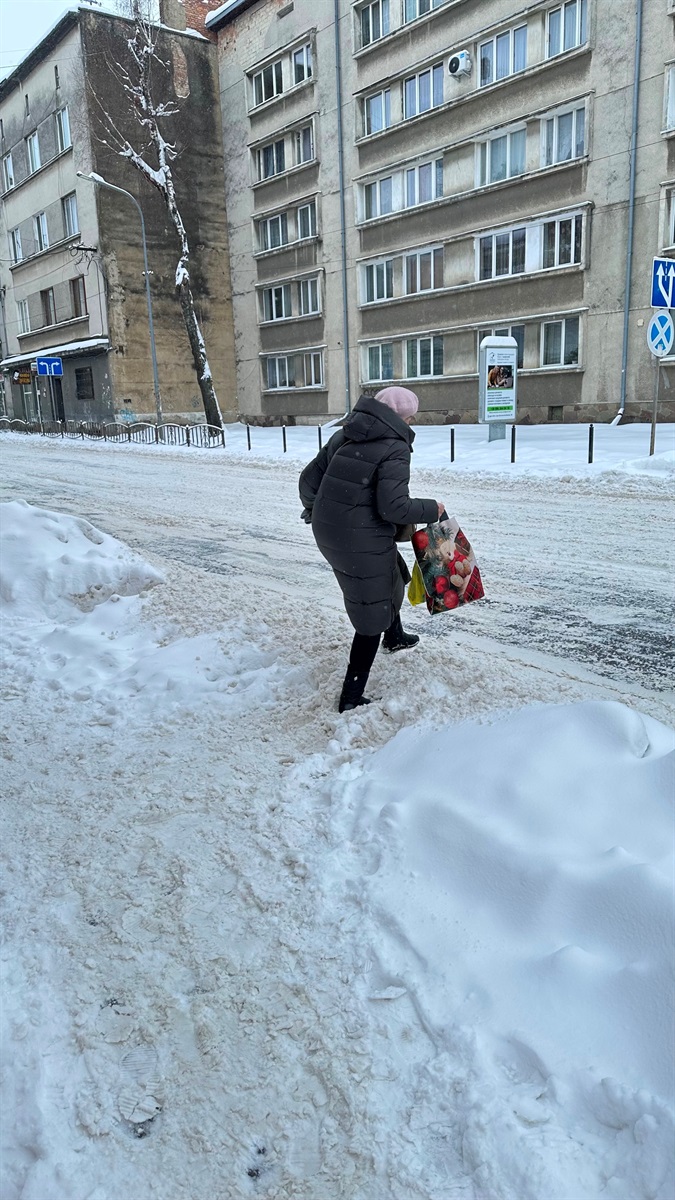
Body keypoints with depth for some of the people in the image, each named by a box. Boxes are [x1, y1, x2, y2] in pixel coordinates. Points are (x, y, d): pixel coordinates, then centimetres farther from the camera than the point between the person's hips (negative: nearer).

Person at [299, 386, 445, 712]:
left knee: (390, 574, 33)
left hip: (326, 531, 8)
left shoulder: (344, 436, 8)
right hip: (362, 540, -8)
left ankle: (395, 636, 56)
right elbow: (393, 507, -21)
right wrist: (431, 509, -5)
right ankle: (351, 698, 10)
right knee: (372, 616, 6)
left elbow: (309, 480, 10)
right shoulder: (395, 449, -13)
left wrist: (314, 508, 29)